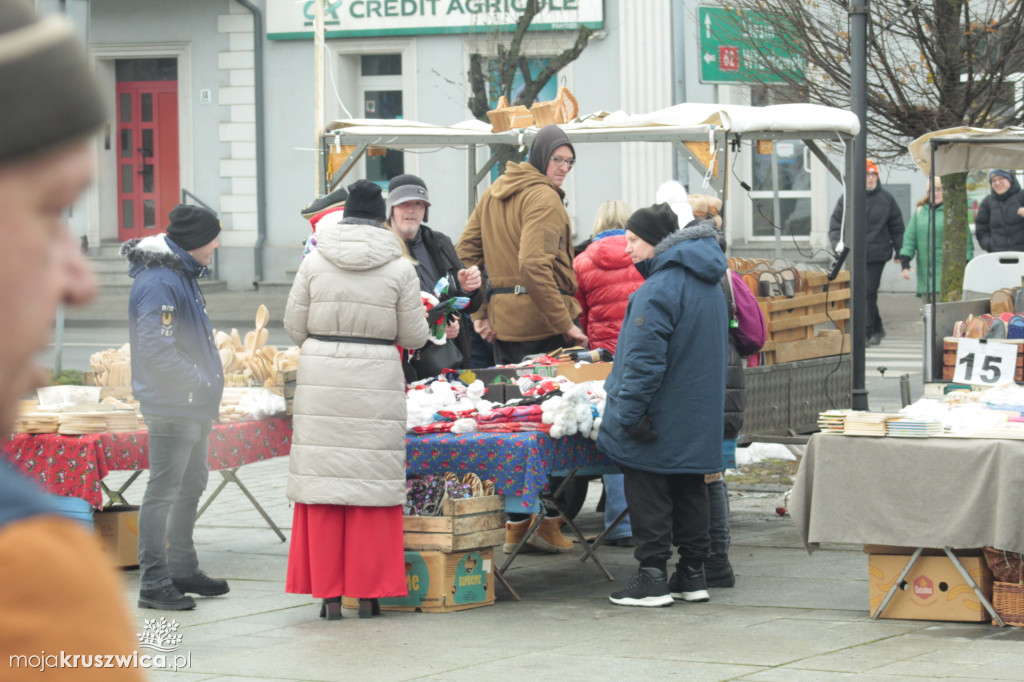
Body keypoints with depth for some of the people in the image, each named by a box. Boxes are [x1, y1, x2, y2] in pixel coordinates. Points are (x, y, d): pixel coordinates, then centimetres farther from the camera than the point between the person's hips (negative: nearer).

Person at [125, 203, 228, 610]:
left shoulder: (183, 275, 14)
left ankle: (183, 570, 31)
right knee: (163, 492, -7)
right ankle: (154, 583, -3)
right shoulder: (159, 283, -19)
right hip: (172, 405, -11)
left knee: (192, 485, 19)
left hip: (194, 405, 11)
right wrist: (200, 381, -18)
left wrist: (208, 383, 11)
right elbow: (157, 351, -25)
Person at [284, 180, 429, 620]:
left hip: (321, 377, 1)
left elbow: (294, 327, 5)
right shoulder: (399, 269, -2)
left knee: (323, 478, 4)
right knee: (372, 481, 4)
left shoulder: (315, 263, 1)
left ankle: (328, 594, 4)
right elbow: (413, 336, 2)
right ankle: (368, 593, 5)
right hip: (376, 381, -1)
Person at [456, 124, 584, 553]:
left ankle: (514, 522, 16)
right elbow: (535, 264, -22)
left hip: (502, 320, 8)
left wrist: (480, 312, 13)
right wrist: (565, 323, -20)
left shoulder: (493, 194, 15)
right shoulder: (542, 197, -11)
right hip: (539, 322, -8)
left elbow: (466, 251, 15)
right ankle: (546, 521, -3)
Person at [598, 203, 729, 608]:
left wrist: (629, 411, -19)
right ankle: (692, 574, 18)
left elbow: (645, 359, -23)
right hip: (698, 418, 9)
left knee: (648, 496, -2)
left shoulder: (659, 289, -19)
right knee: (689, 491, 14)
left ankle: (652, 577, -2)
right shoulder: (708, 284, 12)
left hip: (658, 422, -9)